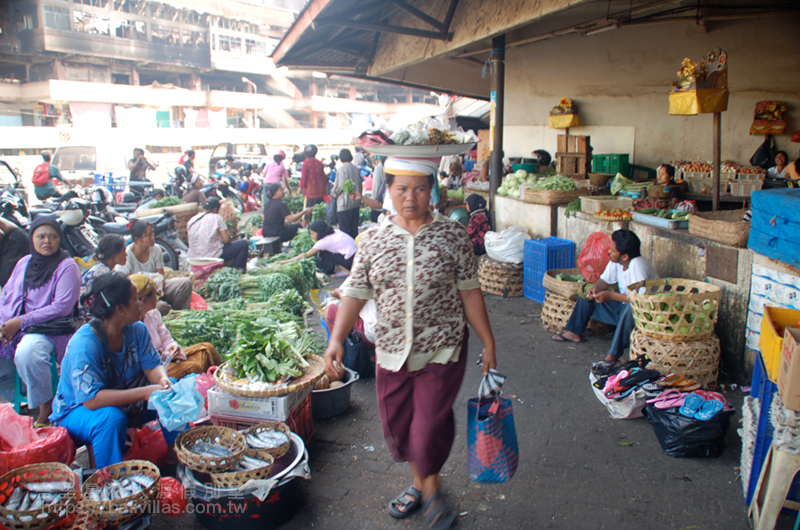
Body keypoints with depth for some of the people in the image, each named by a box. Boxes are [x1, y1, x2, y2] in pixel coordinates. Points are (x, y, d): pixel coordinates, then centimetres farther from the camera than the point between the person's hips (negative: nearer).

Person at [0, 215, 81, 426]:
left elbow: (61, 306, -12)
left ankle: (46, 407, -14)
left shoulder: (67, 266, -4)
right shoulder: (24, 263, 16)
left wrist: (22, 322, -15)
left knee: (26, 353, -35)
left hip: (49, 330, -6)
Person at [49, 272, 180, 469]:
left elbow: (152, 365, -6)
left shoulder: (136, 330, -8)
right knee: (111, 417, -37)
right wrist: (144, 392, -40)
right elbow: (92, 400, -36)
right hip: (78, 411, -6)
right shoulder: (84, 345, -30)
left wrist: (162, 379, -31)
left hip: (127, 403, 7)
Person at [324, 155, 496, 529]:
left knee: (430, 426, -2)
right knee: (398, 426, 14)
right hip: (392, 351, 3)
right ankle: (418, 483, 43)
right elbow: (355, 292, -2)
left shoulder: (453, 235, -5)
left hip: (441, 349, -3)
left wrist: (488, 343, 1)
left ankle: (431, 487, 31)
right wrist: (337, 338, -14)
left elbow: (470, 292, -1)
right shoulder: (373, 239, -1)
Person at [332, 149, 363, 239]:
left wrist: (334, 193, 5)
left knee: (344, 229, -1)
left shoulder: (342, 169, -13)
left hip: (344, 204, -6)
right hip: (356, 202, 7)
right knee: (354, 228, 12)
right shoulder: (357, 169, 6)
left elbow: (340, 186, -14)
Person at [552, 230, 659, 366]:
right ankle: (574, 332, 9)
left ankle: (614, 355, -42)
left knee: (630, 307, -42)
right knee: (588, 295, 7)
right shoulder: (615, 261, -5)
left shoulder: (637, 265, -29)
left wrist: (611, 295, -31)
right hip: (623, 307, 9)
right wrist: (595, 288, -13)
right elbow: (605, 280, 9)